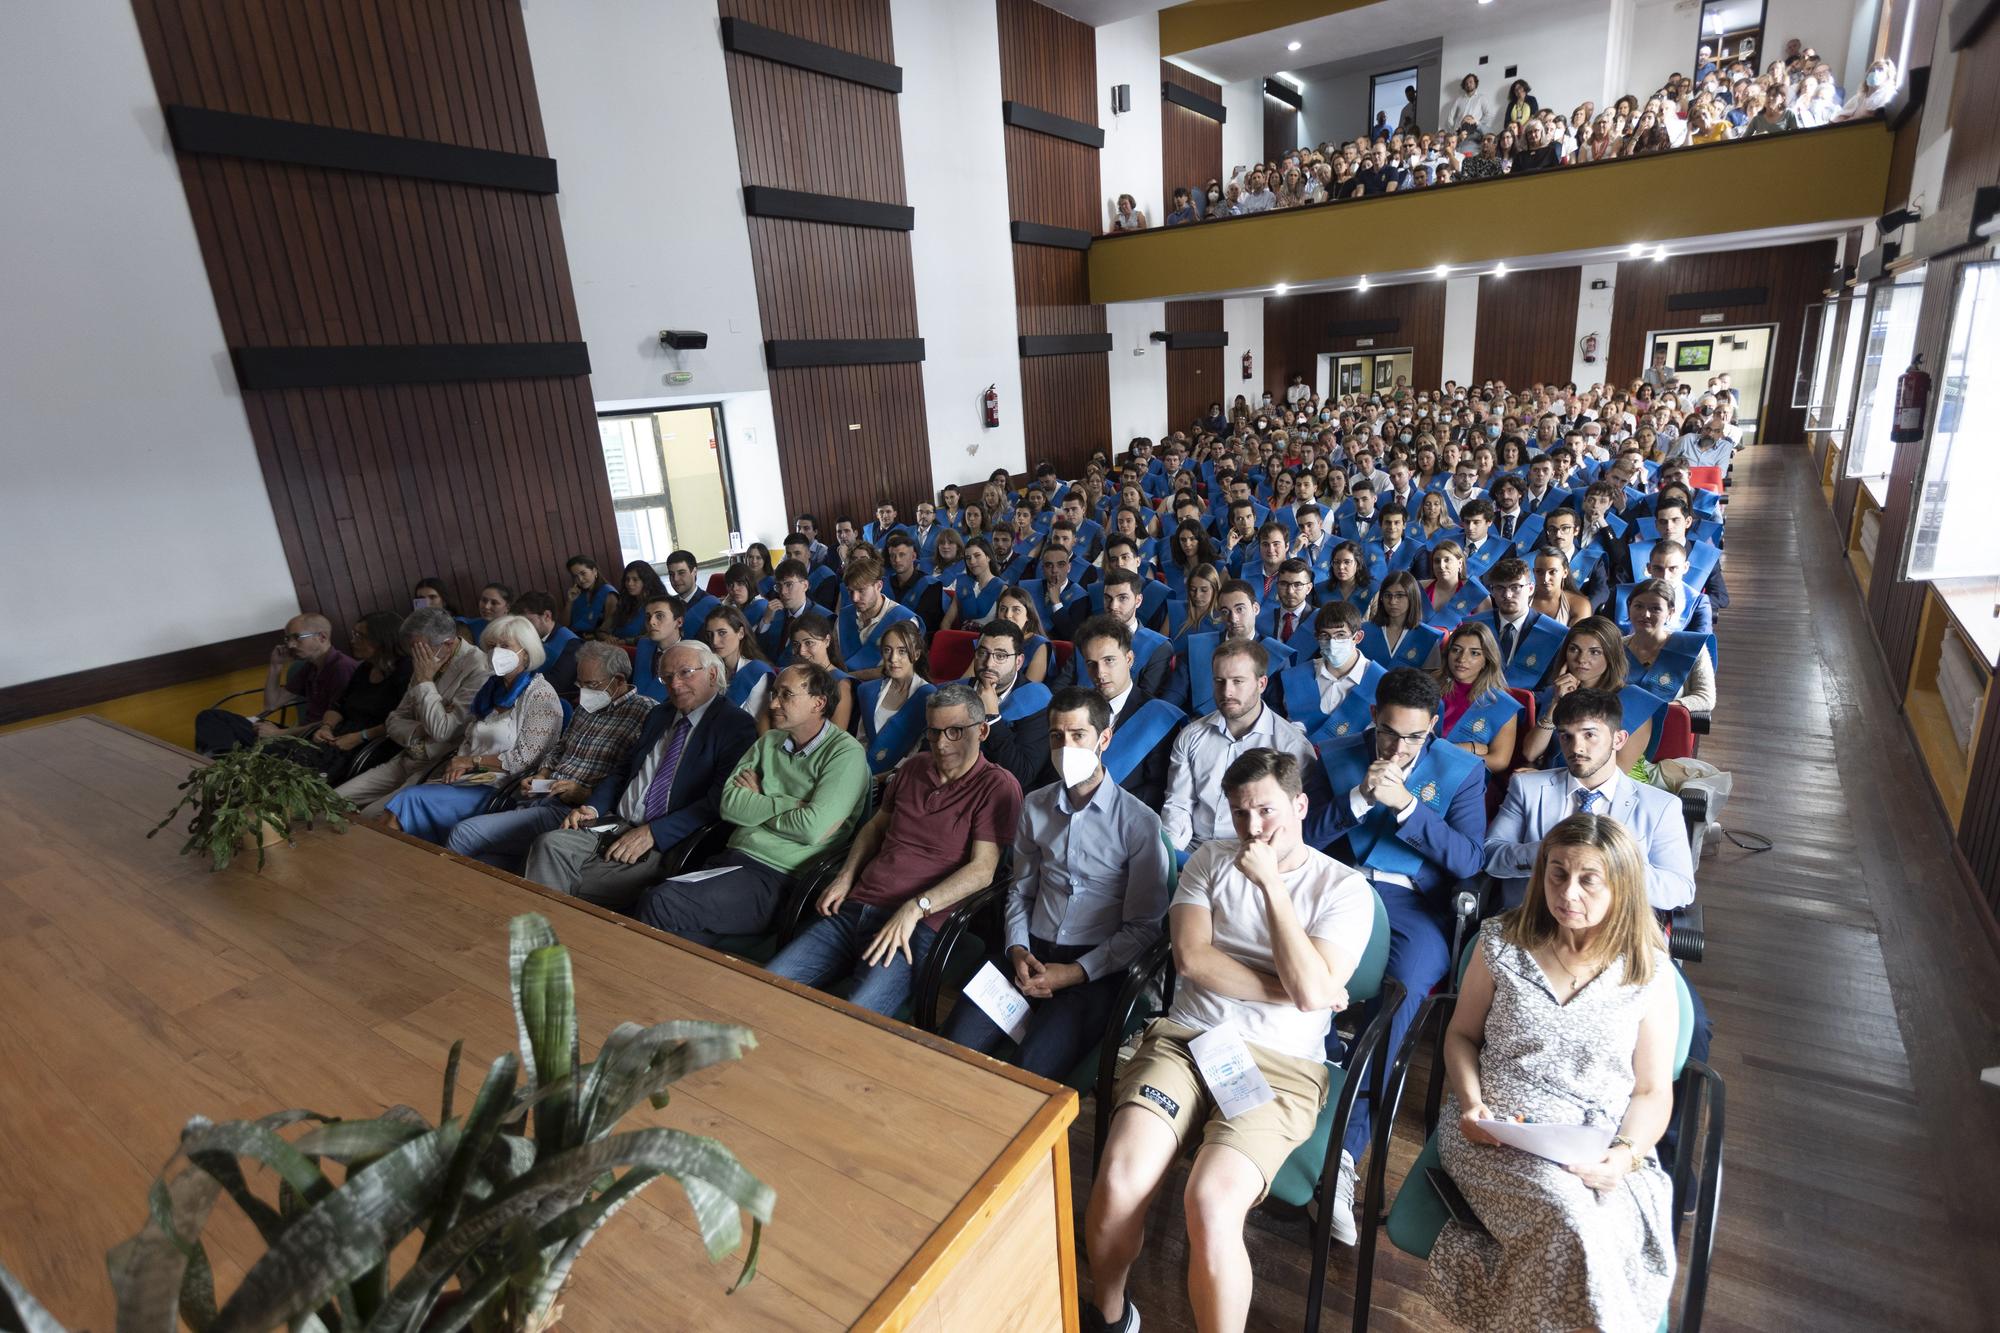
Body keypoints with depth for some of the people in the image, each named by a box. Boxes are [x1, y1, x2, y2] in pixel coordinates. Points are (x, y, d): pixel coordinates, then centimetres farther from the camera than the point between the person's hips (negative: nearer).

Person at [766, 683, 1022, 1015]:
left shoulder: (998, 786, -3)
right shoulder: (915, 767, 18)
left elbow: (982, 870, -11)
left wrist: (914, 908, -21)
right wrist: (846, 877, 12)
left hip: (917, 926, -6)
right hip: (853, 910, 7)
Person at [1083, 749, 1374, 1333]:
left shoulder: (1345, 889, 2)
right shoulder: (1210, 860, 10)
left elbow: (1312, 990, -12)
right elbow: (1191, 957, -3)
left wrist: (1272, 884, -12)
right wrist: (1288, 988, -6)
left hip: (1280, 1066, -2)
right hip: (1185, 1038, 2)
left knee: (1211, 1204, -28)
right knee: (1118, 1183, -20)